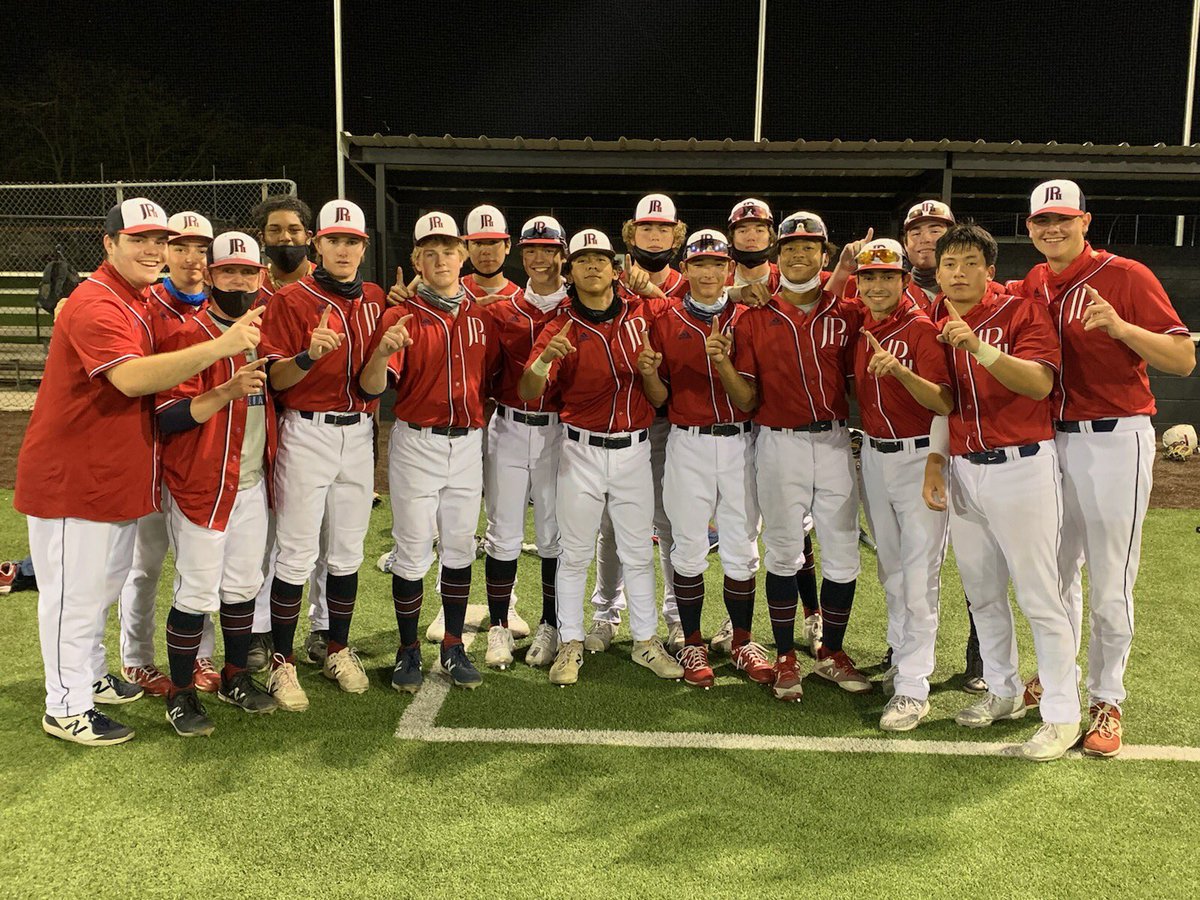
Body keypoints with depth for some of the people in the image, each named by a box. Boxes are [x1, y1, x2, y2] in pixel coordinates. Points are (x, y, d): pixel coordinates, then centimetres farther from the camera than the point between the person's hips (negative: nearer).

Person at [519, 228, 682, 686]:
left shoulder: (643, 311, -1)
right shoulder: (561, 327, -7)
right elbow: (528, 392, -16)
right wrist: (544, 359, -35)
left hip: (635, 448, 2)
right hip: (582, 450, -2)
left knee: (638, 552, 11)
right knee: (574, 553, 6)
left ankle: (646, 641, 24)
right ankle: (570, 644, 17)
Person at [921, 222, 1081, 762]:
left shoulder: (1022, 312, -6)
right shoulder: (934, 325, 9)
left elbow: (1040, 382, -21)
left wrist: (979, 347, -32)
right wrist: (934, 462, 7)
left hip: (1020, 467, -6)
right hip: (962, 470, 6)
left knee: (1040, 595, -3)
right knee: (982, 592, 14)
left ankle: (1062, 714, 7)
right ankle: (1003, 692, 30)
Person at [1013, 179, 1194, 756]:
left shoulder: (1127, 277, -6)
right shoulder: (1031, 287, 10)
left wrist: (1119, 326, -26)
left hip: (1114, 441, -5)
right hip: (1049, 441, 5)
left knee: (1109, 586, -1)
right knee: (1055, 571, 16)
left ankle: (1107, 701, 13)